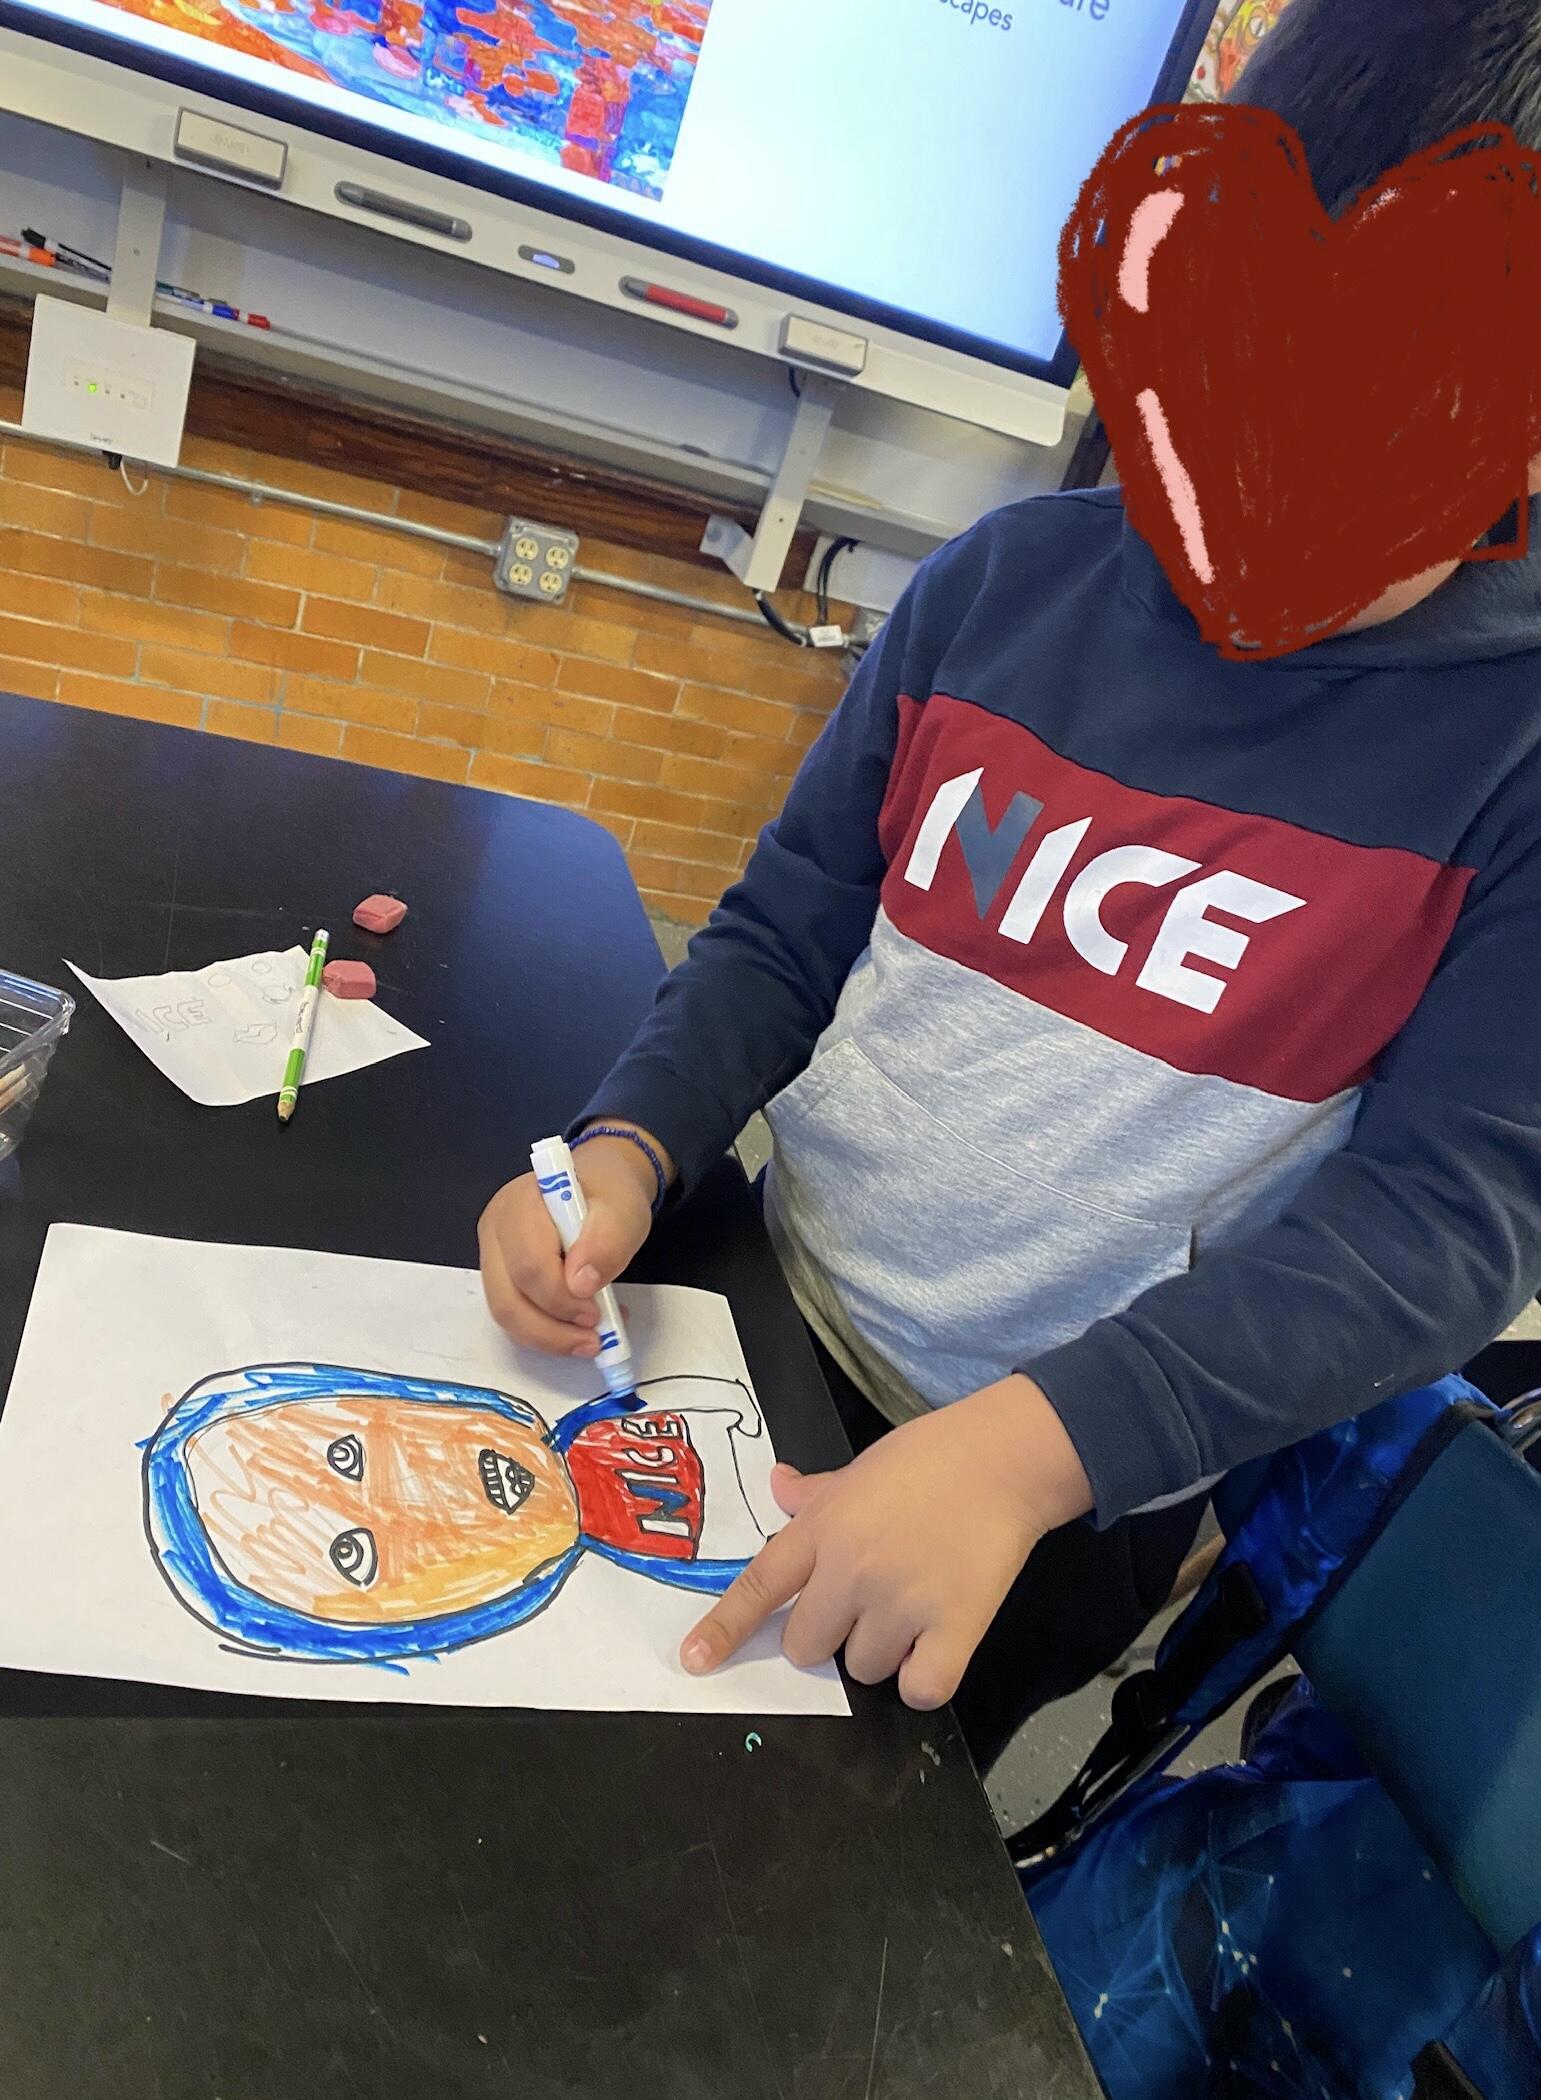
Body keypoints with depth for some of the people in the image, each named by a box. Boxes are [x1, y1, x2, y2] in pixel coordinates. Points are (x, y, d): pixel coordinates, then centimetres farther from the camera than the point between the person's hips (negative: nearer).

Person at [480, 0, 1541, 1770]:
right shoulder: (1010, 580, -6)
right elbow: (785, 939, -2)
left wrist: (1033, 1443, -32)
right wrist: (627, 1150, -19)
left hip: (1063, 1499, -2)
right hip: (769, 1311, 3)